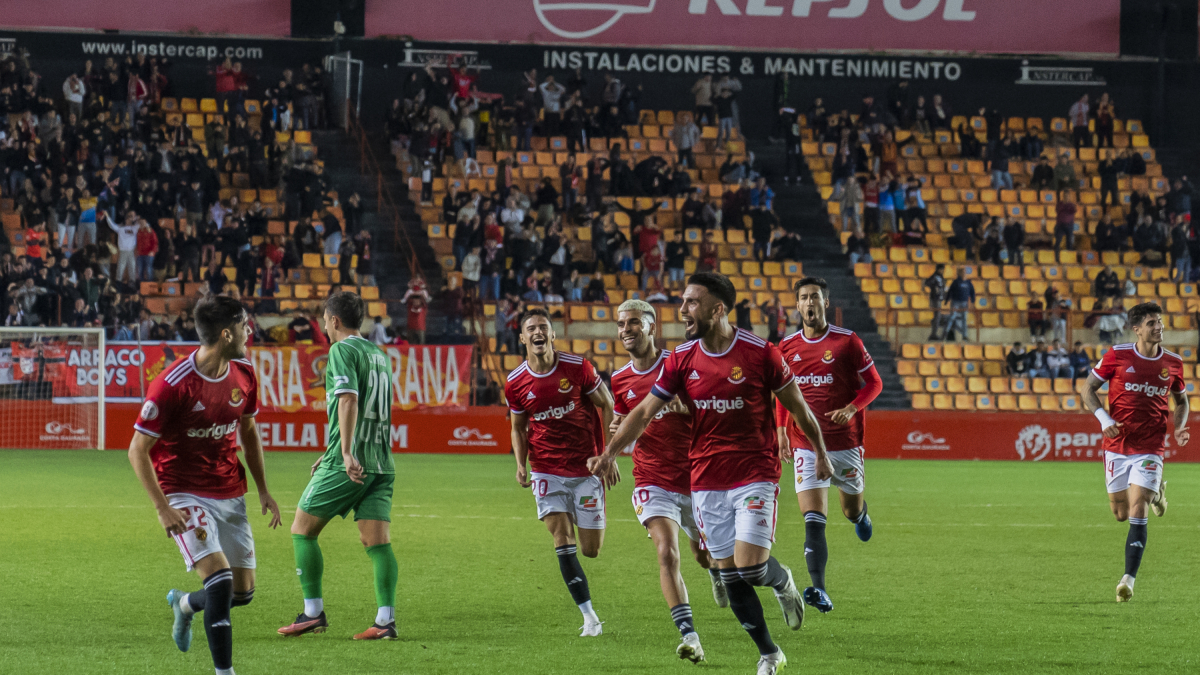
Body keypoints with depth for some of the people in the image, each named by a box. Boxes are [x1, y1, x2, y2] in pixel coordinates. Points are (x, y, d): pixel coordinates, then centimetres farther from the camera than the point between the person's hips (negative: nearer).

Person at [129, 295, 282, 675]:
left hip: (231, 496, 7)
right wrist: (162, 507, -20)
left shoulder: (244, 375, 0)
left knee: (243, 592, 7)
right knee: (220, 579, -21)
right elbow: (138, 450, -14)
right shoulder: (172, 385, -21)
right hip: (186, 496, -6)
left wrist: (263, 490, 14)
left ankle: (185, 604, 39)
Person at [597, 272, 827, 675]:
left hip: (755, 473, -4)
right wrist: (609, 453, -11)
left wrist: (820, 453, 11)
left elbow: (797, 406, 3)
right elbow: (646, 411, 0)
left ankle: (783, 583, 22)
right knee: (729, 575, 4)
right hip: (706, 482, 4)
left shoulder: (760, 353, -9)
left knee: (750, 565, -15)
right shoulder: (681, 359, 0)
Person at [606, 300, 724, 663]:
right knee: (666, 553, -19)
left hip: (695, 479, -1)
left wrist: (686, 405, -26)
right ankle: (689, 636, -22)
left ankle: (716, 571, 52)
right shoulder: (620, 381, 6)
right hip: (653, 480, 1)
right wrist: (619, 432, -7)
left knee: (705, 555, 13)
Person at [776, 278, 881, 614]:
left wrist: (852, 408, -17)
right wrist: (781, 428, 7)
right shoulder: (787, 347, 5)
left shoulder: (847, 341, -5)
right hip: (805, 445, 1)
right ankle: (819, 591, -21)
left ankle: (861, 513, 56)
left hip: (845, 443, -1)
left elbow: (874, 383, 1)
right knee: (813, 520, -13)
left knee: (852, 510, 16)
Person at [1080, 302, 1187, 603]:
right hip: (1117, 446, 1)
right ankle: (1153, 492, 42)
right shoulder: (1117, 356, -5)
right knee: (1120, 513, 9)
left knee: (1137, 513, -13)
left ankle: (1129, 579, -11)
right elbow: (1088, 389, 2)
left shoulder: (1173, 363, 1)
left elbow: (1181, 400, 18)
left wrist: (1178, 429, -2)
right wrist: (1104, 419, -13)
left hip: (1150, 449, -1)